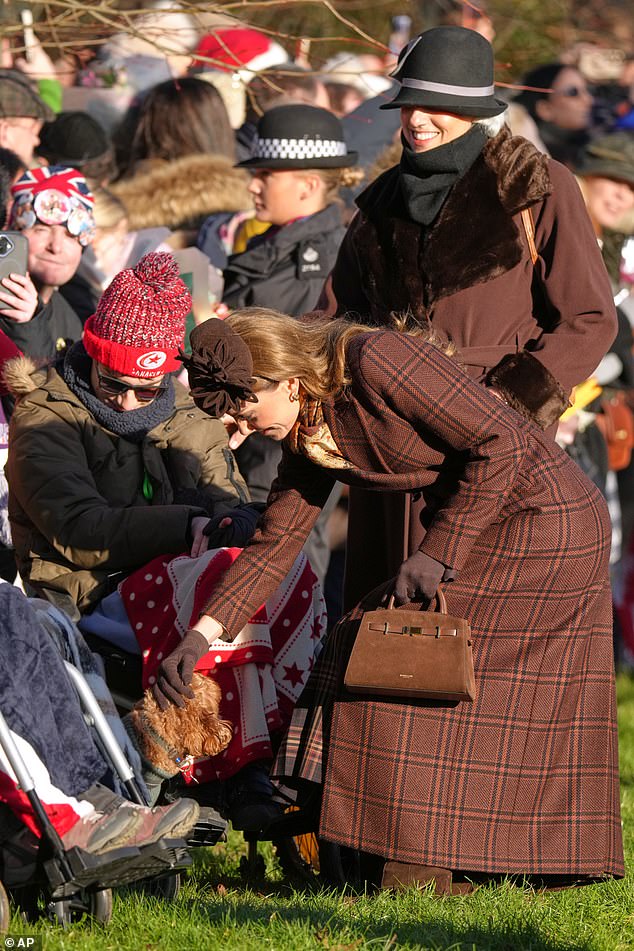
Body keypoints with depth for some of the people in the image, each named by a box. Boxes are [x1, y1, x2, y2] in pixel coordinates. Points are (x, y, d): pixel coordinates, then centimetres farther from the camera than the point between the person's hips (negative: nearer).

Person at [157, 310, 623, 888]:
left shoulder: (377, 362, -24)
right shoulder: (307, 433, 4)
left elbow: (501, 443, -24)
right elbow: (275, 542, 10)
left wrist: (438, 552, -22)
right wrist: (201, 635, 2)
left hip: (541, 521, -9)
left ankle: (422, 861, -3)